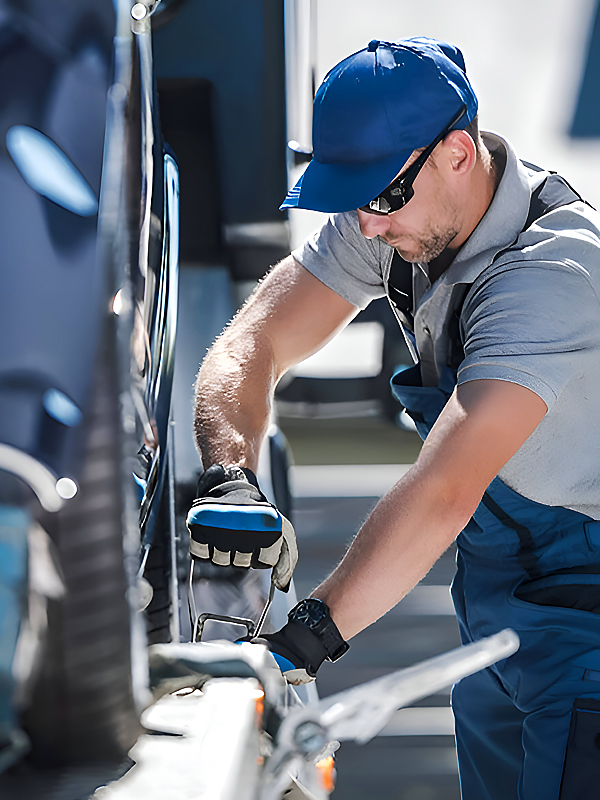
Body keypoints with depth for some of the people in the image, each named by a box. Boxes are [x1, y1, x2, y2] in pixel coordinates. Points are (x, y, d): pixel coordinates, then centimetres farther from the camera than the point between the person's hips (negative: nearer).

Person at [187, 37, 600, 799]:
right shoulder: (402, 214, -6)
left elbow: (444, 491, -39)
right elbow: (251, 343, -9)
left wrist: (309, 635, -42)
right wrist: (229, 476, -28)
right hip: (494, 608, 7)